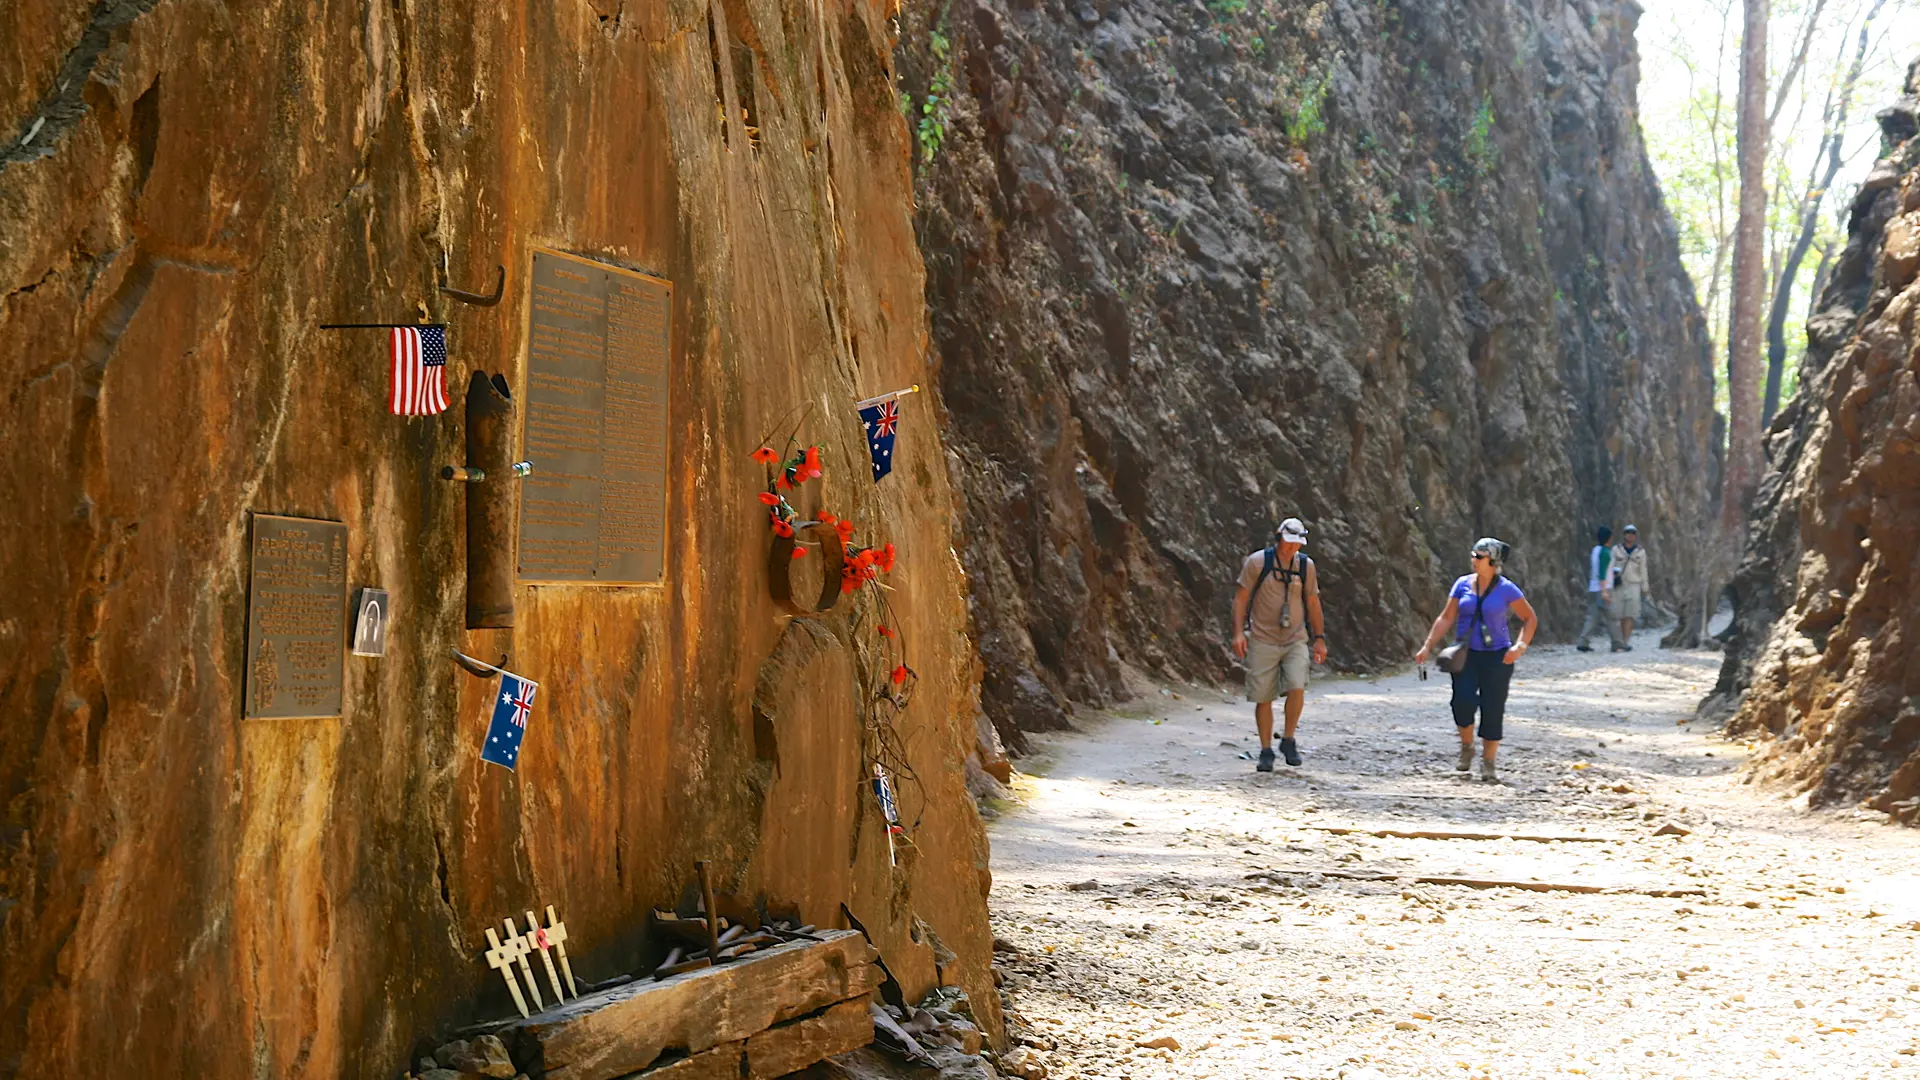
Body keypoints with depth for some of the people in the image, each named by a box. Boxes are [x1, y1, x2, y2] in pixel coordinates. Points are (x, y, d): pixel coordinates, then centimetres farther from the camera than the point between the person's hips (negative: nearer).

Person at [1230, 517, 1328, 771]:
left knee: (1297, 687, -19)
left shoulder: (1306, 565, 5)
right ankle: (1266, 752, 12)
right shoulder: (1257, 561, -4)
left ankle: (1288, 741, 1)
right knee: (1263, 698, -2)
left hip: (1296, 640, 2)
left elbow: (1313, 604, 14)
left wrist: (1319, 639, 14)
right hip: (1263, 640, -2)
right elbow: (1241, 598, -1)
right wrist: (1238, 632, -9)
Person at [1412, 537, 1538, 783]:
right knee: (1463, 700, -17)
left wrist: (1520, 646, -15)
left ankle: (1488, 764, 11)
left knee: (1492, 710, -1)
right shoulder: (1463, 585, 3)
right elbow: (1446, 618, 5)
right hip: (1466, 653, 2)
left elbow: (1530, 619, 1)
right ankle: (1466, 748, 8)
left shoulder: (1506, 589, -5)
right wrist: (1427, 647, -3)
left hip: (1496, 657, -2)